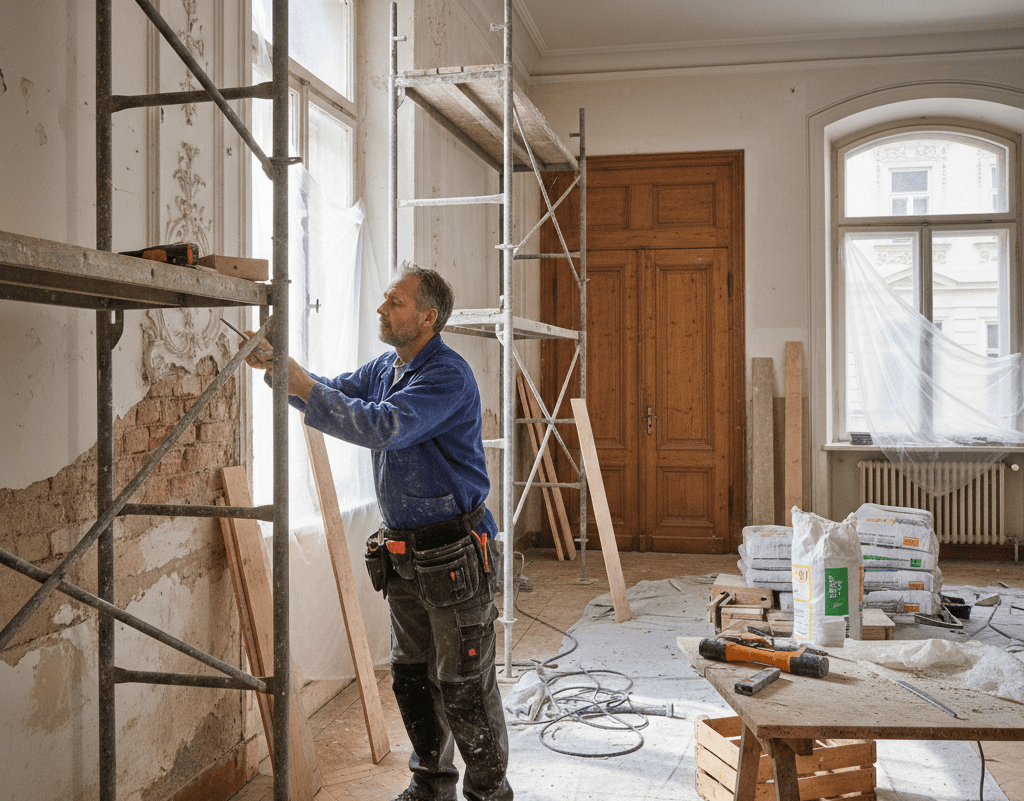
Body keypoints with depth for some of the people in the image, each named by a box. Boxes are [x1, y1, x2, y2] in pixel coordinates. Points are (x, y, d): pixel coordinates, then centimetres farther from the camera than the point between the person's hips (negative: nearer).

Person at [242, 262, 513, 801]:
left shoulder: (447, 375, -18)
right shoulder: (386, 367, 11)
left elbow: (383, 427, -30)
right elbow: (336, 394, 15)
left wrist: (300, 383, -27)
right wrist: (279, 367, -4)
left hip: (452, 554, -8)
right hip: (402, 553, 9)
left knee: (463, 684, 2)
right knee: (411, 675, 16)